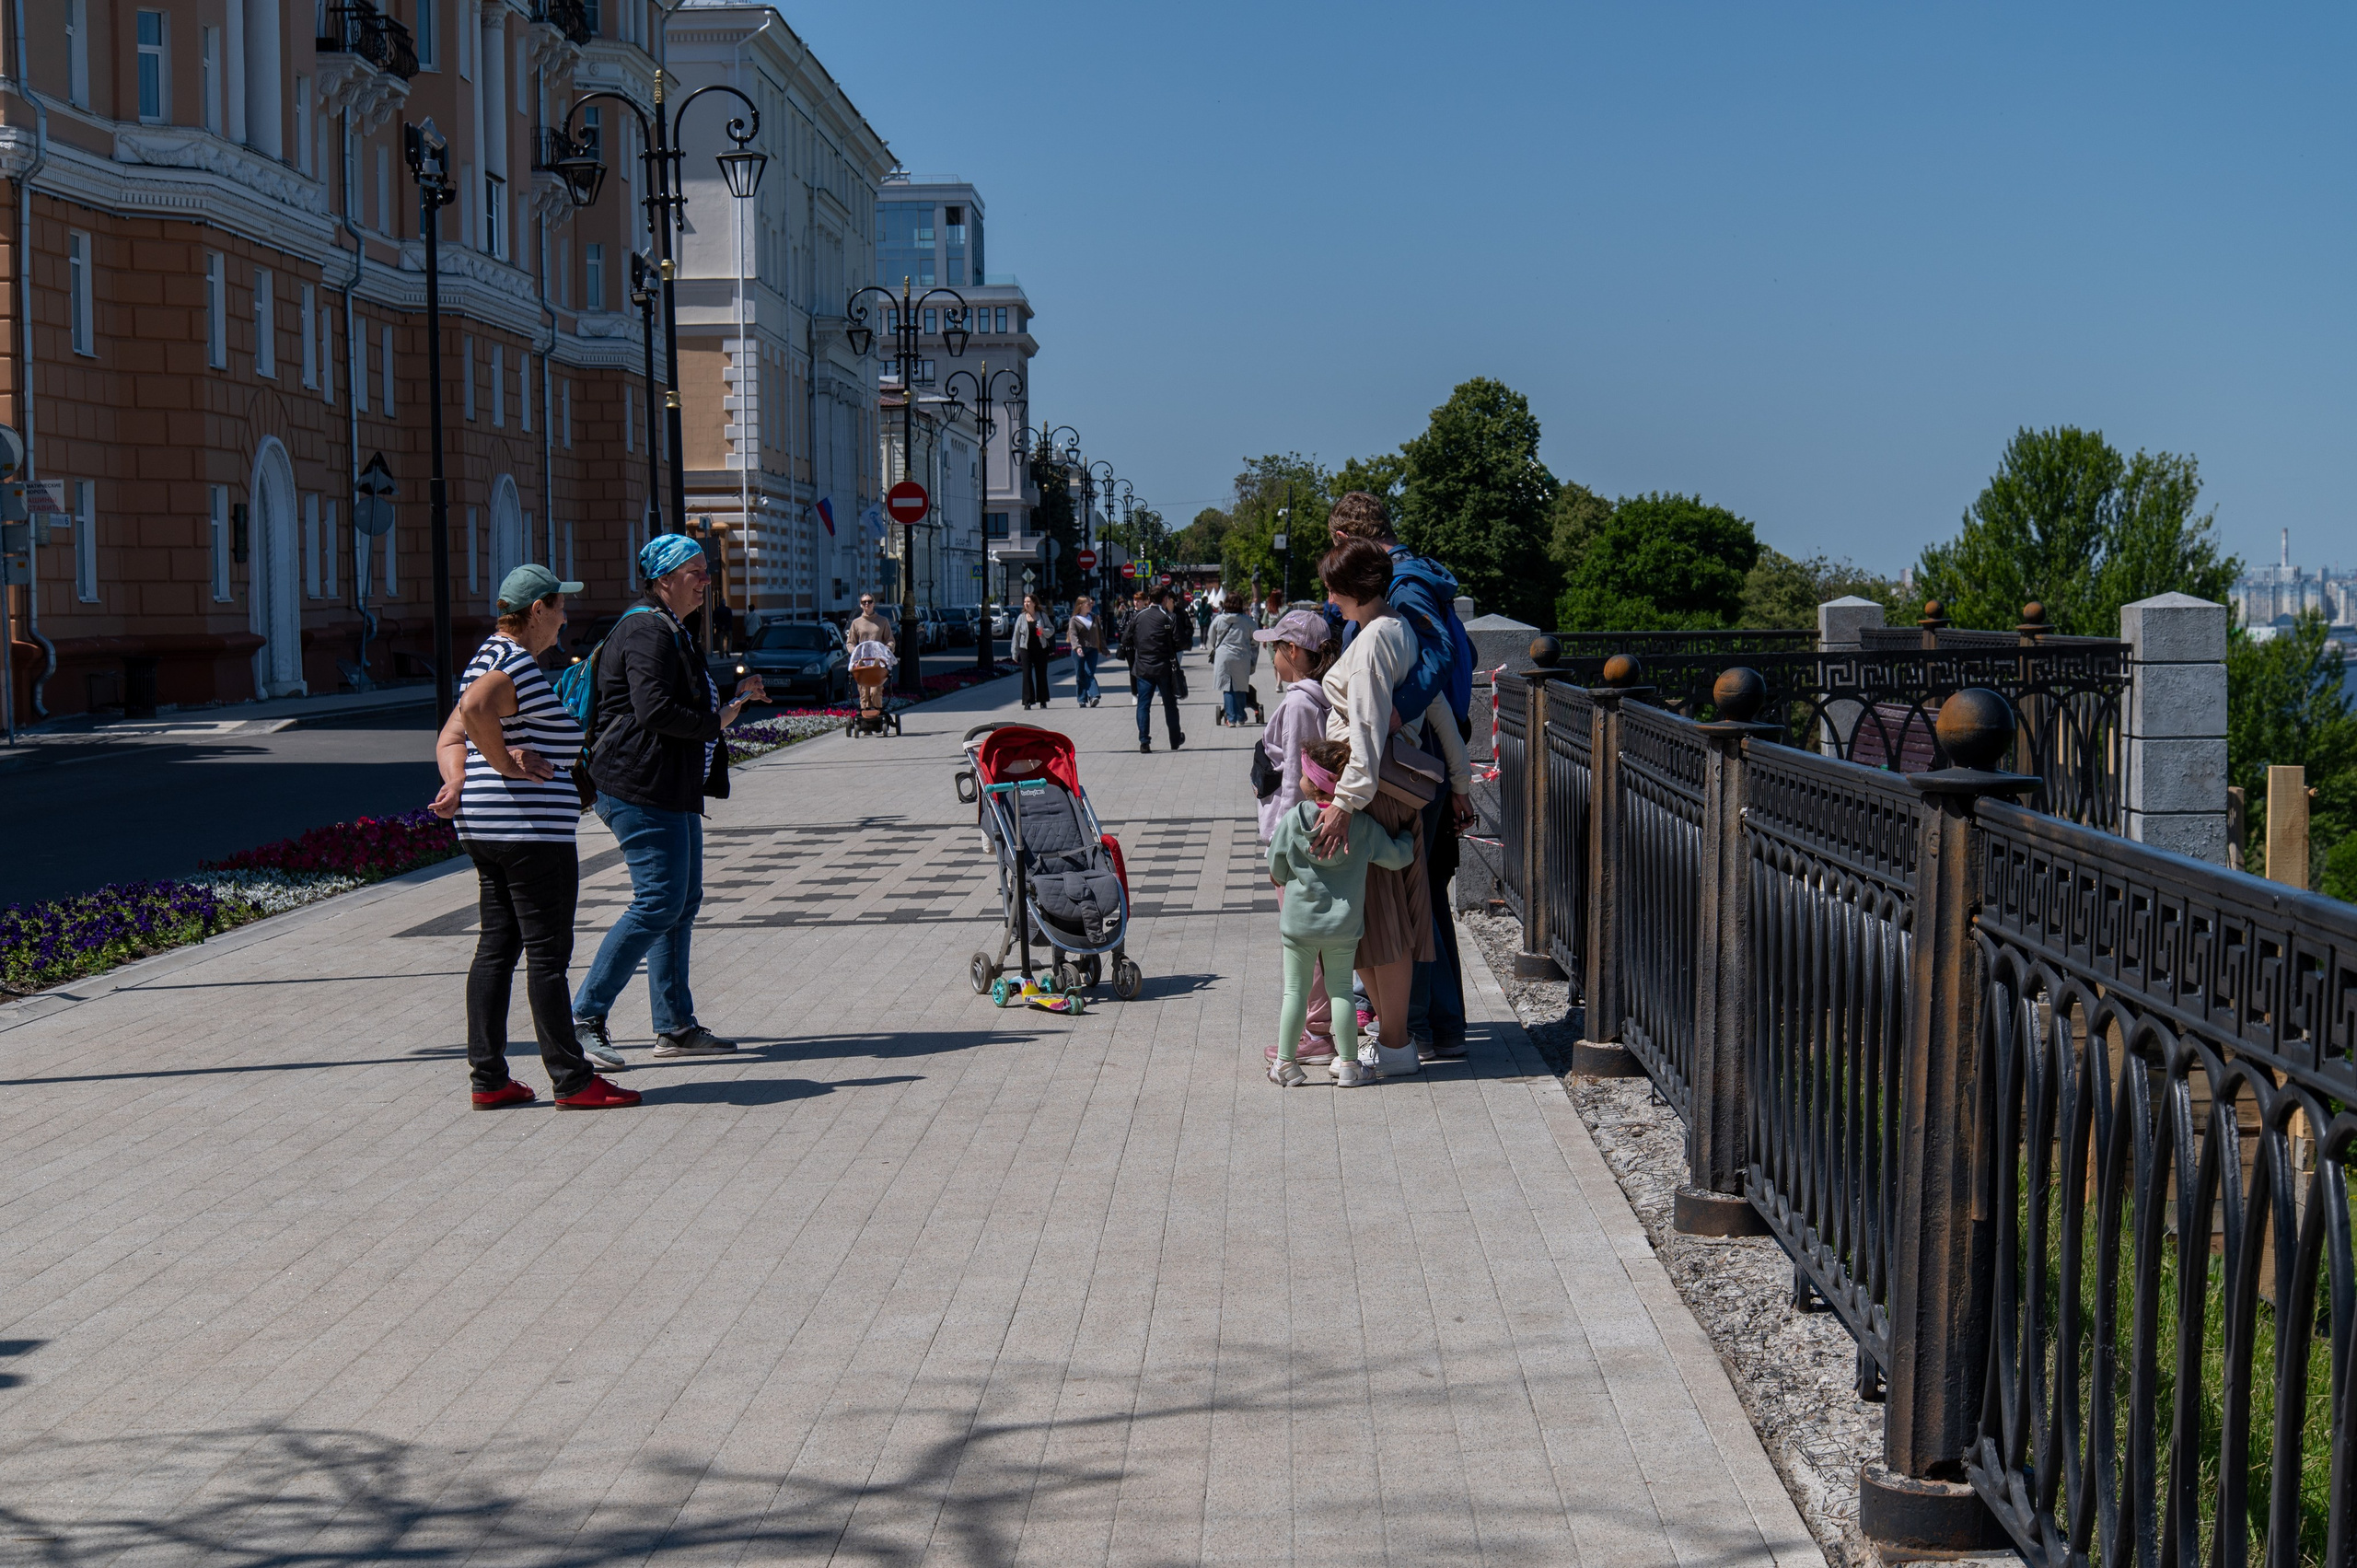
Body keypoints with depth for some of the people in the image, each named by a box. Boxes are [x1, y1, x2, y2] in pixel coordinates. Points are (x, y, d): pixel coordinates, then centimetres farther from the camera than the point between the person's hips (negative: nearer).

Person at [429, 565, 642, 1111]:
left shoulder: (492, 657, 17)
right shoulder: (518, 666, -15)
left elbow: (450, 737, 14)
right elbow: (473, 708, -34)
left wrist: (457, 782, -1)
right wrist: (505, 764, -21)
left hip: (484, 830, 10)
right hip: (532, 830, -10)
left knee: (496, 948, 11)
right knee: (548, 953, -3)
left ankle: (488, 1079, 14)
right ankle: (572, 1080, 3)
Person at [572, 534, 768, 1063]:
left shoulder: (670, 632, 22)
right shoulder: (648, 633, -13)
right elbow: (653, 710, -23)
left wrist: (733, 699, 21)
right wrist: (717, 722, -14)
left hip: (674, 791, 11)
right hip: (642, 788, -11)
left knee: (683, 903, 11)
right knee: (658, 904, -12)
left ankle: (675, 1027, 16)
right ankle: (585, 1015, -6)